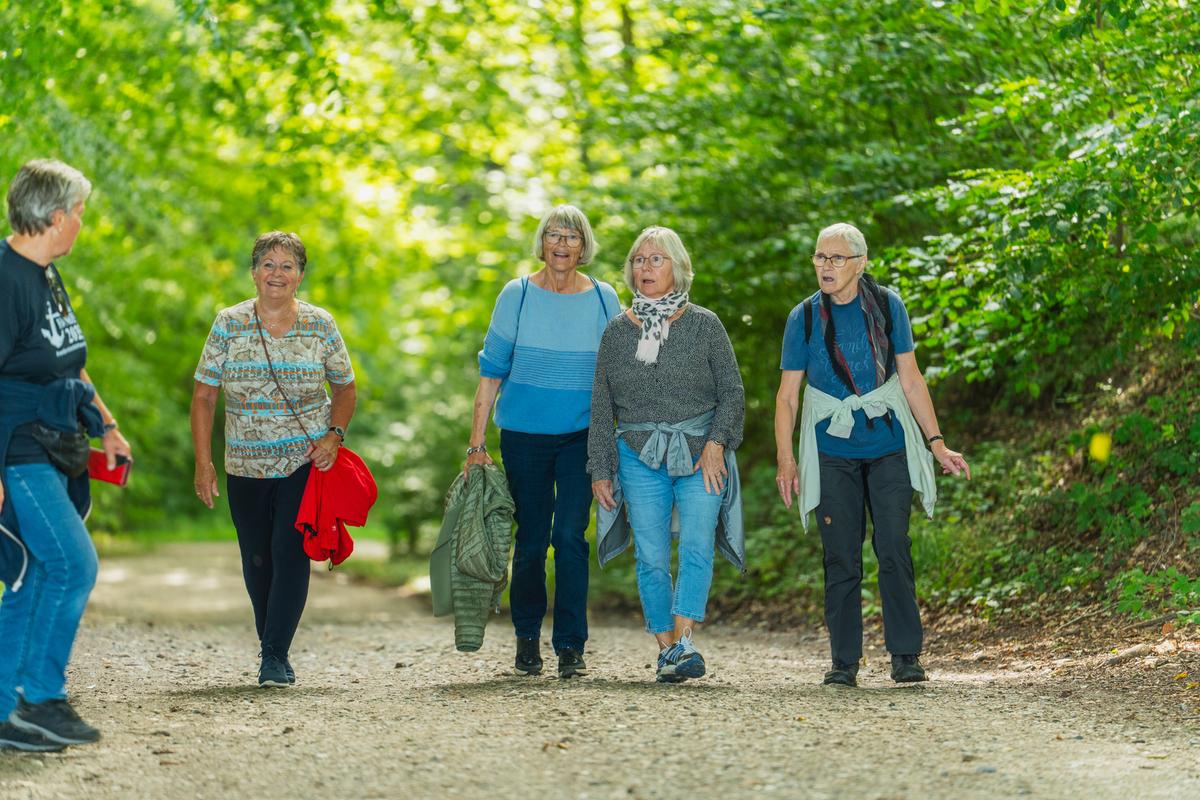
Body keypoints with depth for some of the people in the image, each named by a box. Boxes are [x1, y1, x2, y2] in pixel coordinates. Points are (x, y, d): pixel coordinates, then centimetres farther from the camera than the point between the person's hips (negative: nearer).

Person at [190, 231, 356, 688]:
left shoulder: (320, 325, 0)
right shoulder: (229, 324, 0)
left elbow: (345, 389, 11)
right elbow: (204, 396, 2)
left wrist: (334, 436, -7)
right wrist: (203, 462, -5)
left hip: (305, 461, -2)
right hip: (245, 465, 2)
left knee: (290, 551, -15)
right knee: (257, 562, 9)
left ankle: (276, 655, -12)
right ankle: (271, 647, 27)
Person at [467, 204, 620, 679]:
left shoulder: (603, 299, 3)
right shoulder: (518, 295, -1)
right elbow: (491, 371, 1)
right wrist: (476, 442, -4)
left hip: (581, 436, 0)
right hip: (524, 435, 0)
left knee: (571, 536, -9)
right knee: (531, 539, 5)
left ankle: (570, 646, -2)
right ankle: (527, 639, 21)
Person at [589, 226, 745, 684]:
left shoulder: (704, 325, 4)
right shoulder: (617, 331, 9)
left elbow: (732, 392, 4)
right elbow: (601, 406, 11)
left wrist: (716, 443, -10)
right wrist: (600, 470, 6)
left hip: (701, 454, -2)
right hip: (639, 457, 2)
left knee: (697, 545, -18)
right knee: (651, 557, -2)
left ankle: (685, 641, -25)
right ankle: (666, 649, 5)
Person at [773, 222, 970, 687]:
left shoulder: (887, 307, 1)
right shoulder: (804, 317, 1)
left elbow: (911, 381, 5)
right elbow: (787, 394, 3)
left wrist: (937, 444, 3)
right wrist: (785, 459, -5)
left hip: (889, 446, 0)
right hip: (832, 452, 0)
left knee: (894, 549, -7)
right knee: (841, 558, 0)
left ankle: (905, 656, 0)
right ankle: (844, 662, 7)